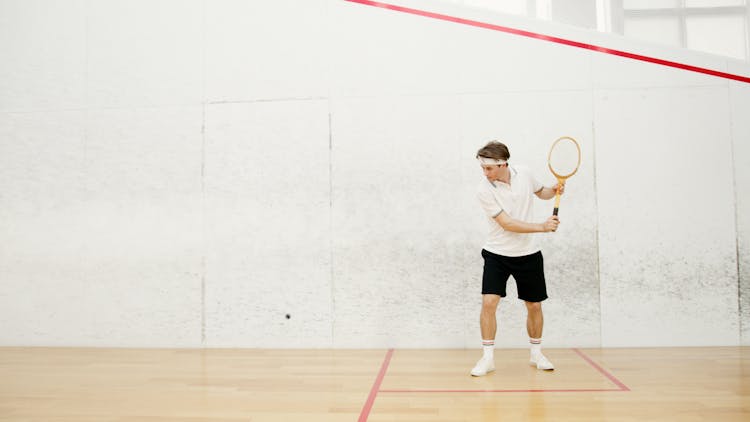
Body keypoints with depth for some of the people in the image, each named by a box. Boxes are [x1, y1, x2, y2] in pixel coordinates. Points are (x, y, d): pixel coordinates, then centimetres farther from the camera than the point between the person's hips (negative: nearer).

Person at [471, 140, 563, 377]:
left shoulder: (524, 173, -4)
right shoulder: (485, 191, -17)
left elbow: (541, 193, 17)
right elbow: (507, 224, -21)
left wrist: (554, 191, -5)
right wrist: (543, 227, -25)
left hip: (528, 254, 3)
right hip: (497, 254, -3)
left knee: (534, 305, 10)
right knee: (489, 302, -15)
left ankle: (536, 353, 32)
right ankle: (488, 357, 0)